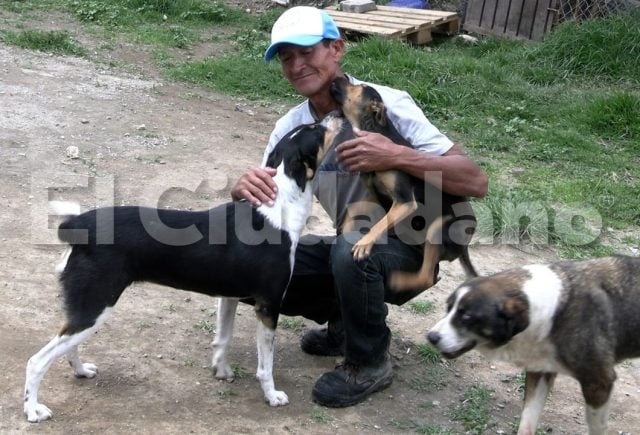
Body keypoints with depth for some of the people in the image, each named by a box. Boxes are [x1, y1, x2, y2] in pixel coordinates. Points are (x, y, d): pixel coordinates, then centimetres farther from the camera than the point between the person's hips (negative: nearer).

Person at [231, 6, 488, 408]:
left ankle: (370, 363, -9)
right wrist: (245, 189, -31)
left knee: (353, 249, -36)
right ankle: (347, 320, 12)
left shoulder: (386, 104, -22)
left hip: (407, 250, -5)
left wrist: (397, 156, -42)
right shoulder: (292, 126, -5)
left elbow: (476, 182, -27)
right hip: (347, 246, 6)